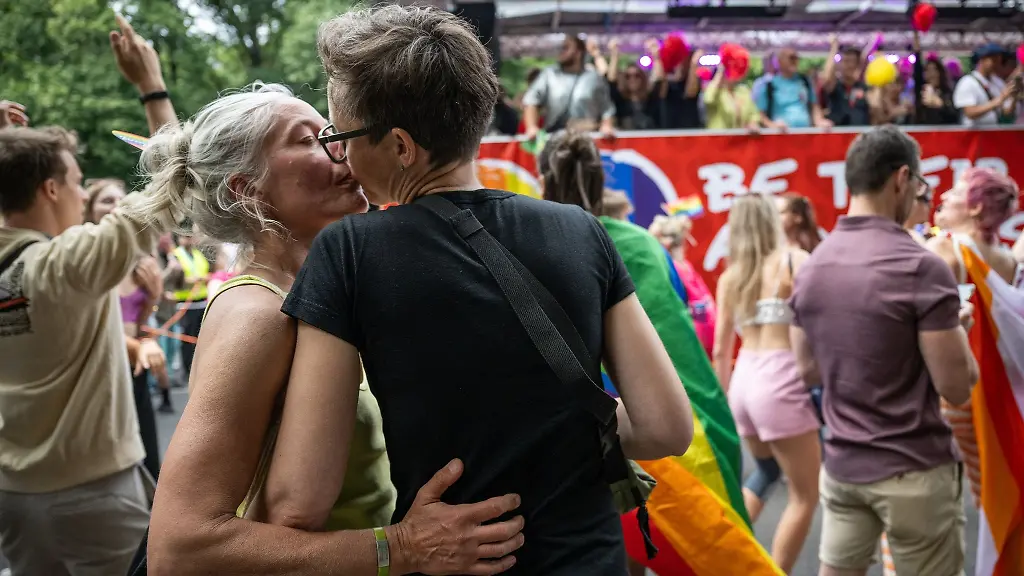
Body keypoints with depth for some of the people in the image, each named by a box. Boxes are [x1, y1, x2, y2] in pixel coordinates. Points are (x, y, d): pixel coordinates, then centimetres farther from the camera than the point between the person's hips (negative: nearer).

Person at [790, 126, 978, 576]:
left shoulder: (811, 266, 3)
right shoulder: (920, 266, -17)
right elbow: (957, 387, -14)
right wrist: (957, 328, 3)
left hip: (841, 464, 6)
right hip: (913, 470, -6)